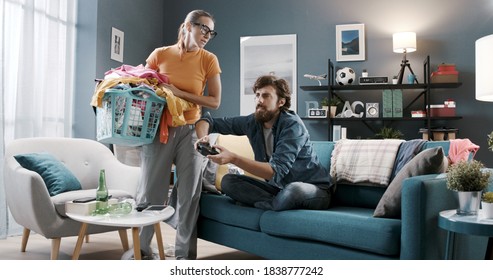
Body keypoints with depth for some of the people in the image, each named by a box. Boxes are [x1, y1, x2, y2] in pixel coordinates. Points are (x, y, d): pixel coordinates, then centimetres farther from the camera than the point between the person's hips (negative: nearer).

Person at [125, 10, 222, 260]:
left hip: (191, 131, 0)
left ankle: (185, 253, 16)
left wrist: (180, 93, -14)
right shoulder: (160, 54, 0)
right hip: (159, 129, 0)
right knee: (150, 189, 4)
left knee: (189, 192, 2)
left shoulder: (209, 60, 0)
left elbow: (214, 101, -4)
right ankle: (141, 248, 22)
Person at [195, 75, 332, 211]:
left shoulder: (292, 125, -21)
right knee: (227, 181, -11)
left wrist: (233, 158, -41)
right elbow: (207, 121, 4)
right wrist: (203, 137, -20)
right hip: (277, 188, 5)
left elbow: (276, 172, -33)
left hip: (314, 189, -5)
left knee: (294, 190, -40)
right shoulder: (252, 122, -4)